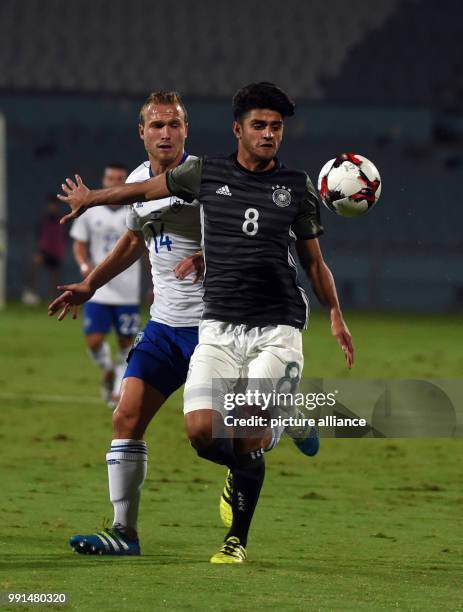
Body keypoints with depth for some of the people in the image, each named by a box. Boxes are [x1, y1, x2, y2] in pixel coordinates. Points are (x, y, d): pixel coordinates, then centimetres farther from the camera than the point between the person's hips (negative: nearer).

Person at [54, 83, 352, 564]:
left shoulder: (297, 186, 6)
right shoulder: (206, 175, 5)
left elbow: (314, 261, 16)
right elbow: (146, 190, 21)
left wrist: (335, 315, 7)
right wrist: (90, 198, 34)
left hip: (277, 329, -1)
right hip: (219, 327, 1)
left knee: (250, 438, -11)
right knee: (201, 430, -16)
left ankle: (237, 538, 7)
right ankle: (246, 467, 18)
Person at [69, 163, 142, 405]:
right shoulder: (90, 212, 1)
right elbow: (79, 245, 8)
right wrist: (84, 265, -13)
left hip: (128, 292, -1)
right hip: (98, 288, 1)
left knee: (126, 342, 2)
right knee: (94, 341, -6)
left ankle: (120, 389, 16)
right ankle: (107, 369, 24)